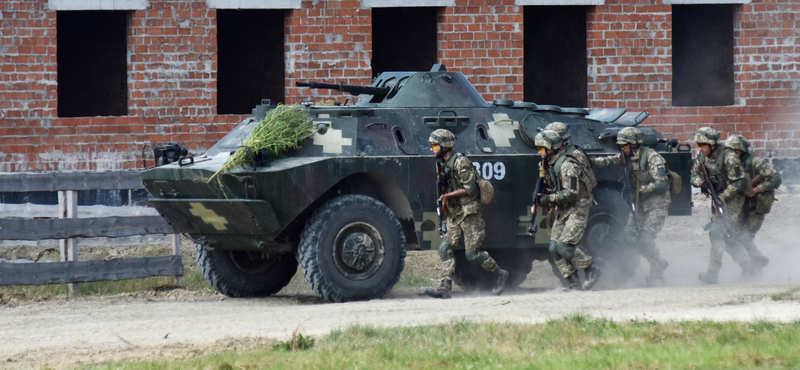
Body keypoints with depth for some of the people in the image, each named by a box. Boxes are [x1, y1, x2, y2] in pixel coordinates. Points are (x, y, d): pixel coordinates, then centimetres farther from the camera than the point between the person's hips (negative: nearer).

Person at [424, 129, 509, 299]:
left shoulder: (460, 162, -14)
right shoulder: (444, 164, 14)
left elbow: (470, 188, -19)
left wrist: (448, 195, -17)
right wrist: (444, 202, 8)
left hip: (469, 213, -9)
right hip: (454, 215, 9)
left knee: (472, 254, -6)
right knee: (445, 248, -5)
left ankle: (499, 274, 13)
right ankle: (445, 288, -9)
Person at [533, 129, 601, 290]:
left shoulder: (567, 165, -20)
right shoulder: (550, 165, 10)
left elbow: (571, 194, -25)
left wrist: (549, 199, -21)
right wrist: (543, 198, 5)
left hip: (577, 211, -9)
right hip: (562, 211, 9)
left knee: (564, 247, -18)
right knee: (554, 248, 0)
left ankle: (591, 270, 0)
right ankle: (573, 282, 4)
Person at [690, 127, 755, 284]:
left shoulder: (728, 157, -22)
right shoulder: (701, 157, -1)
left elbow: (738, 182, -21)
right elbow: (694, 175, 10)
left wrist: (721, 197, -25)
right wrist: (701, 183, -14)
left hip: (732, 199, -8)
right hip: (718, 199, 8)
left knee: (717, 231, -19)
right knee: (728, 239, 10)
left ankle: (713, 272, -20)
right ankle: (748, 268, 22)